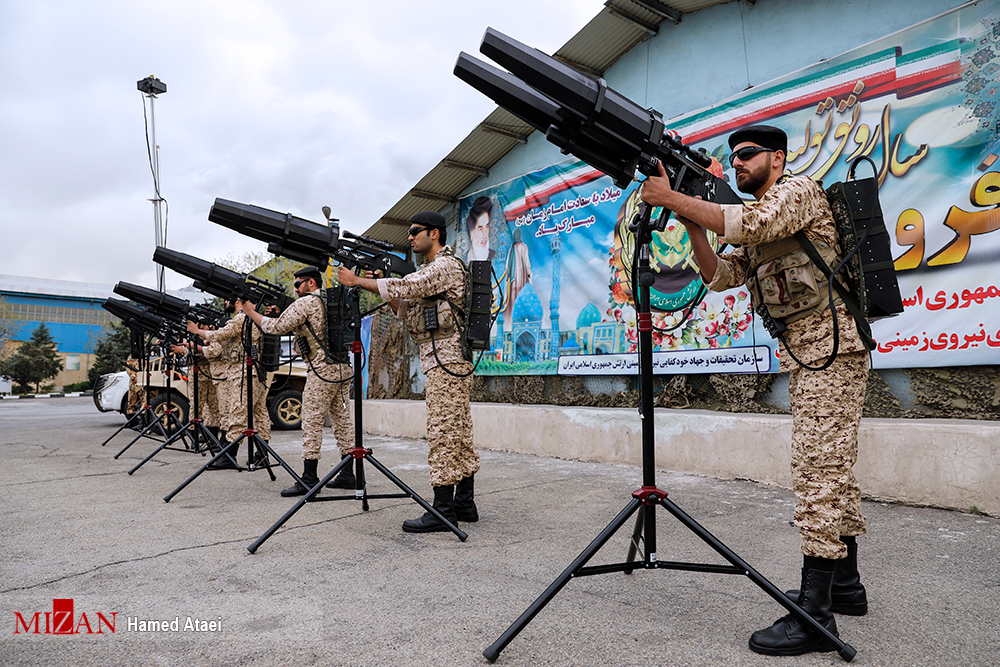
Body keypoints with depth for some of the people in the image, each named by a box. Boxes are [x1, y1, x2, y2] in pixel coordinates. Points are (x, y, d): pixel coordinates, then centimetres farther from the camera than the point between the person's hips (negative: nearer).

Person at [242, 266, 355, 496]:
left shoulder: (305, 303, -6)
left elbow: (276, 328, -4)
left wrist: (251, 312, 9)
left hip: (323, 370, -8)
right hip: (343, 367, 8)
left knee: (312, 423, -3)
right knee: (343, 419, 9)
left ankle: (309, 479, 0)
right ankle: (347, 474, 13)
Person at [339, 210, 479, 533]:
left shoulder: (446, 265, -8)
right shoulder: (432, 269, 24)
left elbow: (405, 288, -17)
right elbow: (407, 309, 21)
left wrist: (357, 281, -9)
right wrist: (380, 286, 9)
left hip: (446, 359, -10)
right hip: (443, 359, 10)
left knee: (442, 433, -10)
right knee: (459, 433, 10)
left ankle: (443, 509, -6)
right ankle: (464, 503, 16)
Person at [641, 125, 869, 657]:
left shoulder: (799, 189, -4)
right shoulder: (755, 223, 22)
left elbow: (752, 223, -24)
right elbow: (720, 276, 11)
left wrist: (672, 197, -20)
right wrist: (691, 223, 0)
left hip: (831, 347, -10)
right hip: (806, 354, 10)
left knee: (816, 471, -13)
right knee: (833, 469, 14)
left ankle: (815, 614, -10)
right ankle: (845, 584, 25)